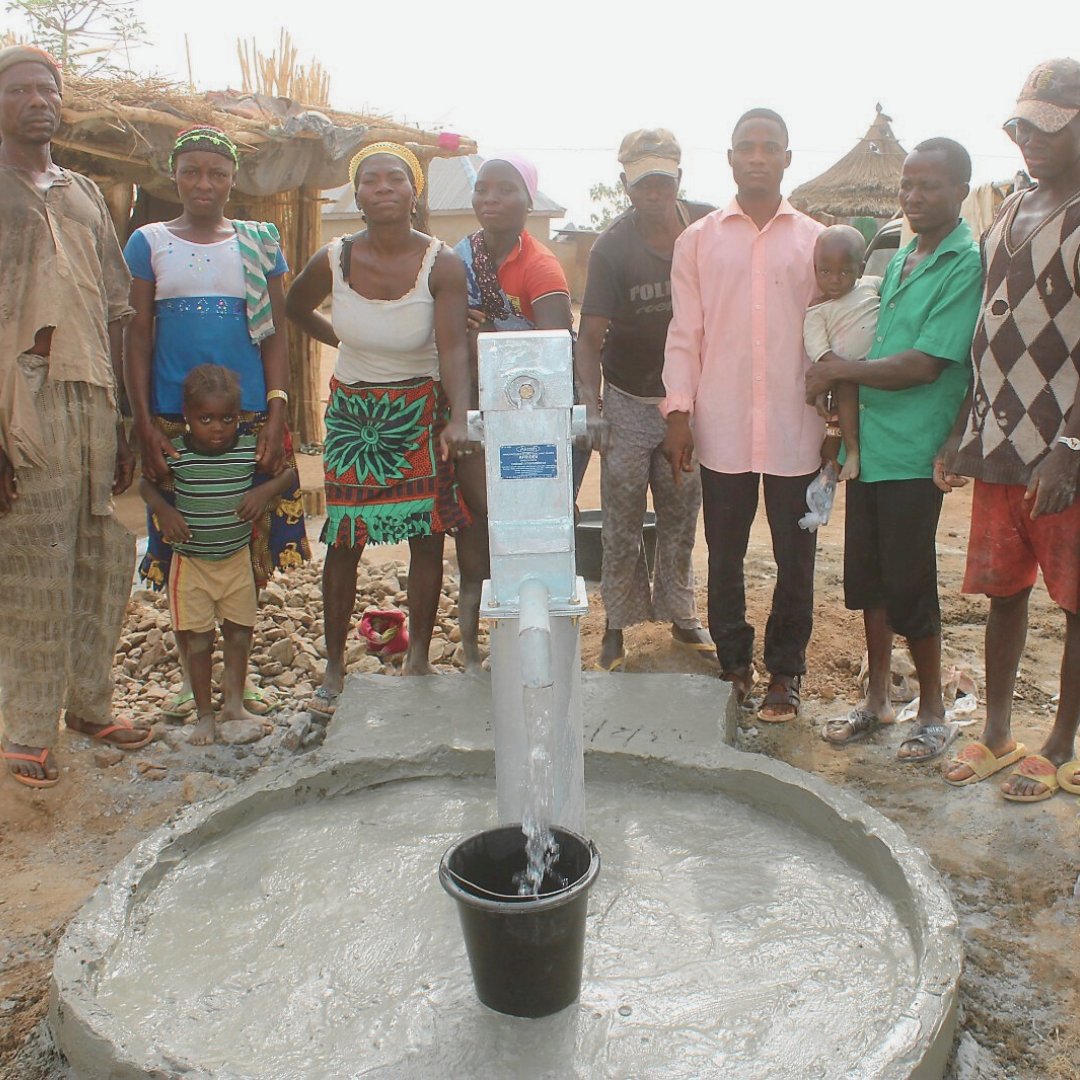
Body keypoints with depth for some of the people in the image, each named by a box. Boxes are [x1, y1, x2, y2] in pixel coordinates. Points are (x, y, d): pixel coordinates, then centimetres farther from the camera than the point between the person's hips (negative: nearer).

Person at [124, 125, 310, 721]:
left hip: (251, 417, 1)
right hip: (174, 420, 0)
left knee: (250, 547, 3)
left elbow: (275, 333, 6)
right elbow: (137, 338, 4)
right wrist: (144, 425, -5)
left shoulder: (259, 242, 9)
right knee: (181, 549, 3)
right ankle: (190, 673, 18)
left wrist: (276, 414, -5)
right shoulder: (148, 242, 6)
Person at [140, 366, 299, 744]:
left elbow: (290, 473, 0)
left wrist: (267, 490, -18)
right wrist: (163, 510, -16)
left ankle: (234, 702, 30)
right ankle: (204, 714, 18)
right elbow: (147, 484, 3)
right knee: (198, 640, 4)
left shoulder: (250, 447, -9)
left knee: (240, 632, 12)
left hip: (237, 558, 2)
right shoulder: (175, 453, -12)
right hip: (191, 561, -2)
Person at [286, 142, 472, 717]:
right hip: (352, 410, 1)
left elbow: (453, 348, -26)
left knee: (426, 535, 4)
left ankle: (418, 658, 21)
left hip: (420, 410, -1)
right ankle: (334, 665, 17)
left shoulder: (442, 265, -13)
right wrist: (342, 340, 4)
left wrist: (458, 419, -40)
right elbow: (295, 308, 14)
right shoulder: (334, 259, -7)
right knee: (343, 540, 3)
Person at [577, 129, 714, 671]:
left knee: (681, 517, 15)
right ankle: (618, 622, 19)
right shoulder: (612, 246, -15)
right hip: (630, 402, -3)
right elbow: (591, 335, -18)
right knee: (622, 523, 6)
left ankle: (679, 613, 29)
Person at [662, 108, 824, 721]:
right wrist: (679, 414, -3)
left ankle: (785, 673, 22)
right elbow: (685, 334, 5)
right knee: (724, 557, 9)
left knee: (796, 560, 6)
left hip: (795, 432, 0)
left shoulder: (815, 241, 6)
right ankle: (734, 665, 25)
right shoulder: (699, 240, 7)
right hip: (722, 429, 0)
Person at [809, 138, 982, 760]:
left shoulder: (968, 266, -11)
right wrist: (842, 395, 4)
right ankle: (879, 702, 28)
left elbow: (922, 365, -17)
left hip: (914, 453, -7)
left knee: (909, 588, 0)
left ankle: (934, 714, 18)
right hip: (868, 445, 7)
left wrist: (838, 370, -10)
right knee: (868, 581, 13)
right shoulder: (901, 258, 14)